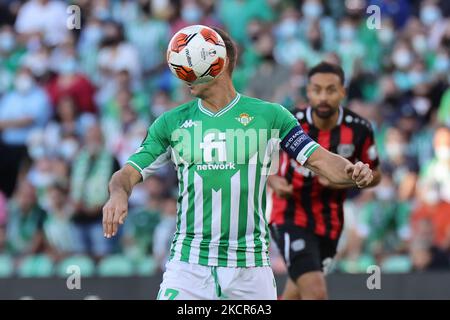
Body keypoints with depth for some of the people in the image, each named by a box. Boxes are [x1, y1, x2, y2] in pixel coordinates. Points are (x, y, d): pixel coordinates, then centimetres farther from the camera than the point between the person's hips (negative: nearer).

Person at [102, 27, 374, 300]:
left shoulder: (269, 115, 3)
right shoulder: (172, 122, 8)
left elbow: (321, 160, 1)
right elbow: (129, 173, 6)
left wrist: (353, 172, -20)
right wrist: (118, 194, -17)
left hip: (250, 265, -1)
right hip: (188, 264, 1)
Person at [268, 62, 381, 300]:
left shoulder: (359, 130, -8)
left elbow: (374, 175, 6)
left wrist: (345, 181, -15)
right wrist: (274, 181, -17)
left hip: (330, 224, 4)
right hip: (291, 219, -4)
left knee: (296, 294, 18)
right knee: (315, 292, -21)